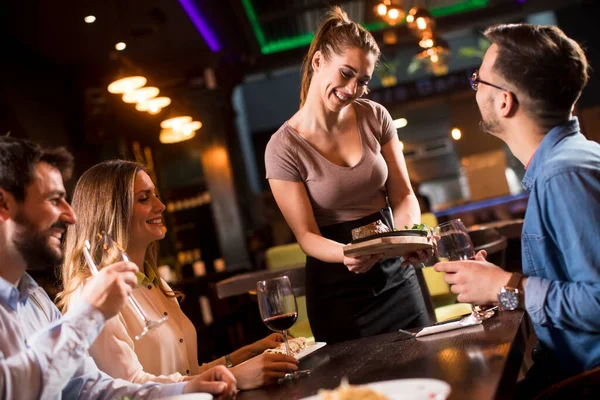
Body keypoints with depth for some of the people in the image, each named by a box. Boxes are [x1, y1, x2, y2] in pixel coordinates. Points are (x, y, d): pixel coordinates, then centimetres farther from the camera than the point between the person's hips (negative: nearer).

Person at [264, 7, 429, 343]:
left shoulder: (375, 118, -4)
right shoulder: (284, 148, -15)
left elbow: (403, 194, 0)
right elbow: (307, 234, -13)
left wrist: (411, 233, -21)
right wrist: (345, 254, -33)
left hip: (396, 274, 3)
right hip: (338, 290, -3)